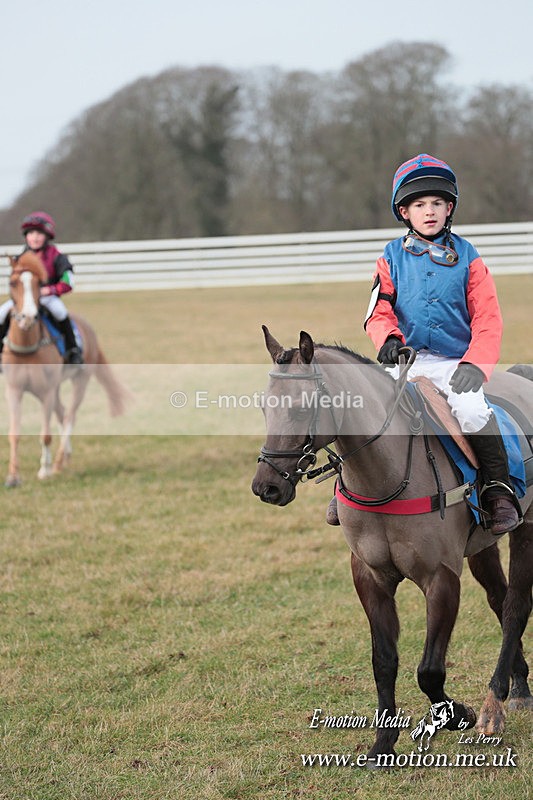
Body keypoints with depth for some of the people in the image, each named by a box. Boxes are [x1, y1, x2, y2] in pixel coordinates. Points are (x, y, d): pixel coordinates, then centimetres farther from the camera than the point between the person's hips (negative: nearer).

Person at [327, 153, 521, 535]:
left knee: (471, 409, -31)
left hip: (455, 362, -2)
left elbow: (487, 318, 2)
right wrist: (388, 339, -15)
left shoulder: (466, 257, 5)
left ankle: (499, 489, -13)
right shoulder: (392, 258, 9)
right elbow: (379, 312, 9)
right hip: (406, 359, 2)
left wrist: (475, 365, -12)